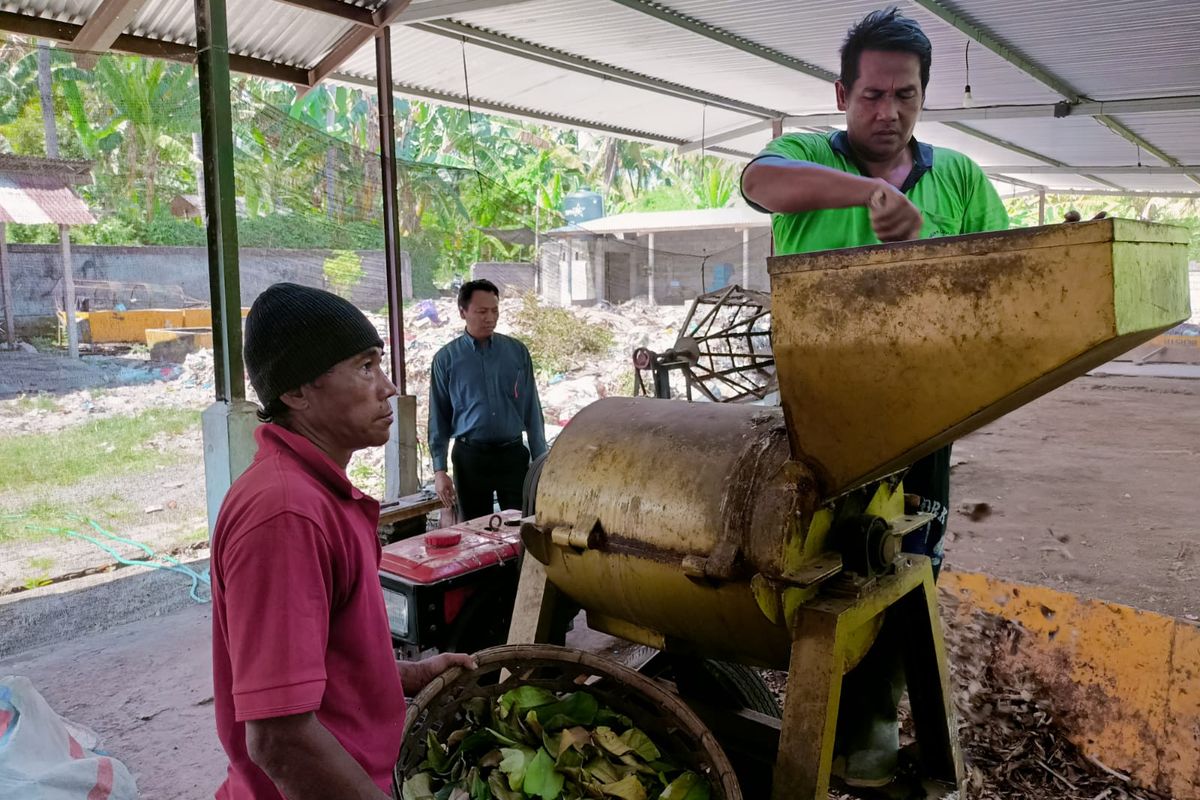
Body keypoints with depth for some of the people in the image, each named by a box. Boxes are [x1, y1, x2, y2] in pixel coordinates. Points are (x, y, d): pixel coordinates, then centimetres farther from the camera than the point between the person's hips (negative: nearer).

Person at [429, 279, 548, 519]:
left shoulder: (517, 351, 4)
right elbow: (439, 418, 3)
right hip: (470, 456, 0)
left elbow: (532, 410, 6)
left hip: (512, 454, 1)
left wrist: (541, 462, 3)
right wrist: (439, 470, -2)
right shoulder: (446, 359, 1)